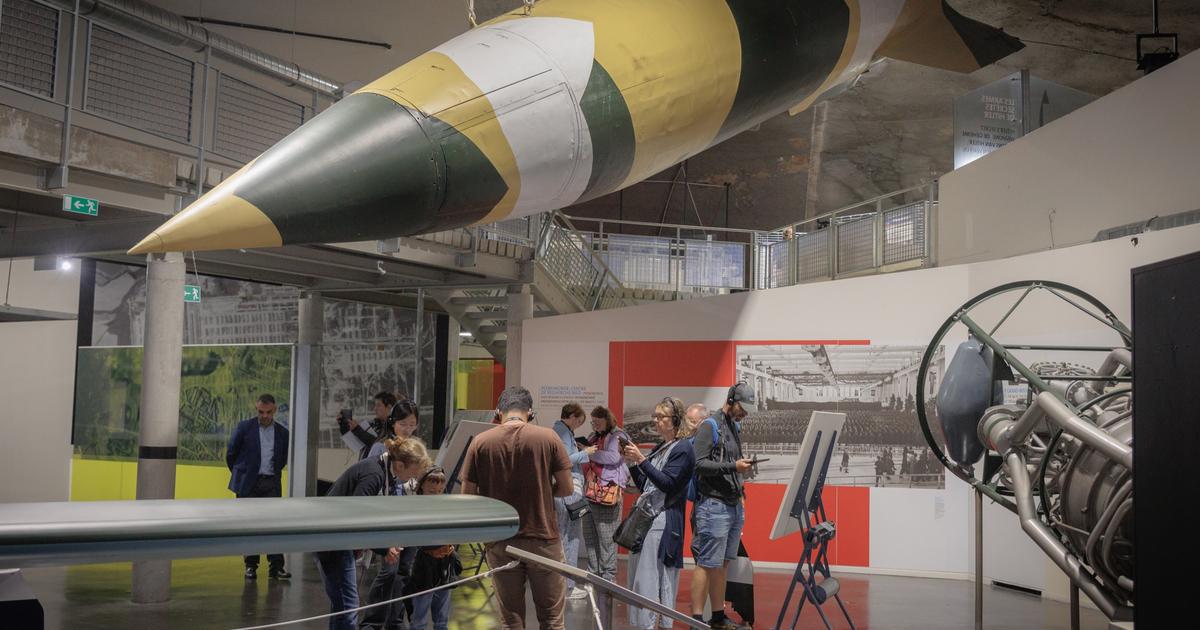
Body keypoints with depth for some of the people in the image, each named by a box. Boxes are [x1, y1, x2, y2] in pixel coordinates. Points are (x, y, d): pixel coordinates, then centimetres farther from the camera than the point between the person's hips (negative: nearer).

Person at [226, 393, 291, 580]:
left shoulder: (282, 432, 6)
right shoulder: (244, 427, -2)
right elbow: (231, 453, 7)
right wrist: (239, 474, 14)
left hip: (271, 484, 2)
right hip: (248, 484, -1)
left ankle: (276, 566, -3)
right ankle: (251, 565, 11)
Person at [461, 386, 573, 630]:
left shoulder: (480, 442, -3)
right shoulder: (548, 438, -5)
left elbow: (468, 497, -2)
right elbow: (567, 489, -2)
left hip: (500, 543, 1)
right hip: (543, 538, -1)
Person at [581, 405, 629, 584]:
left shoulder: (617, 437, -2)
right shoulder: (594, 438, 19)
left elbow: (613, 457, -20)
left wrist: (590, 453, -12)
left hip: (607, 494, -8)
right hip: (590, 494, 8)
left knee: (606, 539, -4)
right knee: (589, 537, 12)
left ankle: (608, 576, 1)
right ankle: (592, 575, 20)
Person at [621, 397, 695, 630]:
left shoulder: (682, 449, -6)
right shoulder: (658, 449, 18)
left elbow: (667, 483, -16)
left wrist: (642, 460, -18)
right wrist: (631, 463, 8)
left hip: (663, 521, -8)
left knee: (650, 578, -10)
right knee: (639, 575, 8)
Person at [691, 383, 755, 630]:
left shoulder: (733, 426, 18)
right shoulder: (710, 426, -8)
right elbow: (699, 463, -15)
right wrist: (733, 466, -21)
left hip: (733, 505, 8)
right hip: (714, 505, -8)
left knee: (722, 564, 12)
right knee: (707, 564, -7)